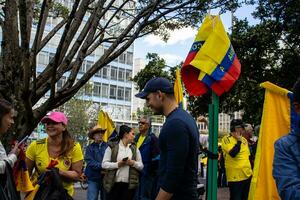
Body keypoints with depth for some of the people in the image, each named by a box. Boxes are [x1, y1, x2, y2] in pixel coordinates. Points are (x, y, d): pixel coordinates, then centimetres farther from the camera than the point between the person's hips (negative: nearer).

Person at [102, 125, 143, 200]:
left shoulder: (134, 148, 11)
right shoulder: (112, 147, 0)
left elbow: (141, 166, 9)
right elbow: (104, 164, -4)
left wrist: (133, 163, -11)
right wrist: (117, 164, -17)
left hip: (129, 184, 3)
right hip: (114, 184, -3)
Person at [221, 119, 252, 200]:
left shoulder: (244, 139, 13)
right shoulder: (226, 139, -10)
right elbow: (232, 153, -25)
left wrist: (251, 171, 19)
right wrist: (239, 141, -14)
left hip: (247, 175, 7)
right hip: (235, 176, -7)